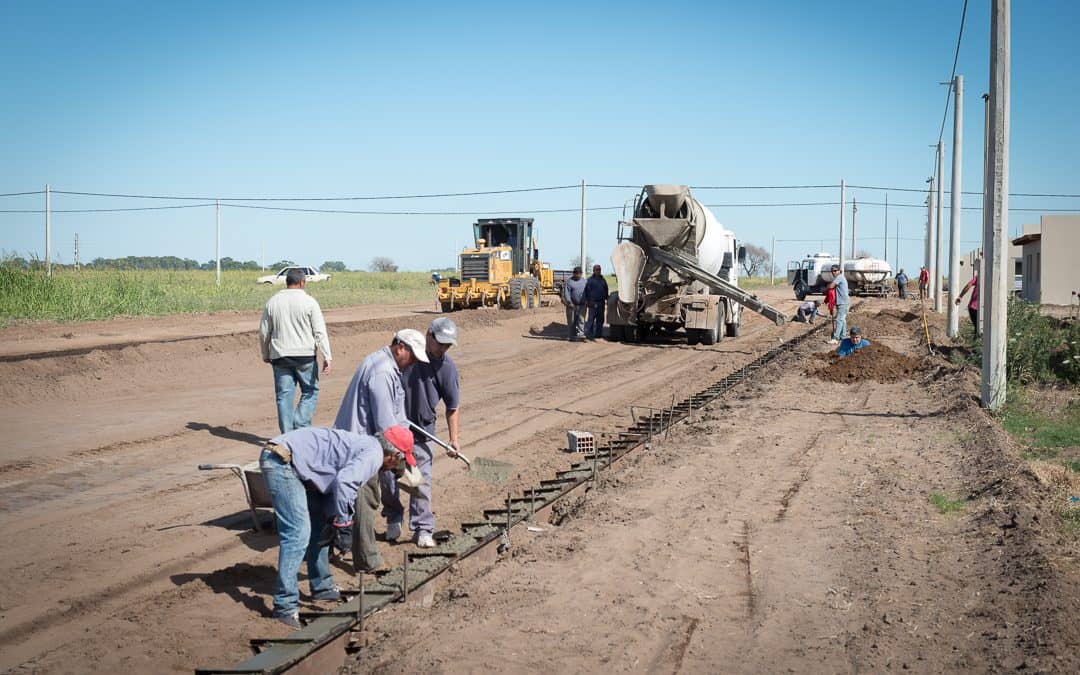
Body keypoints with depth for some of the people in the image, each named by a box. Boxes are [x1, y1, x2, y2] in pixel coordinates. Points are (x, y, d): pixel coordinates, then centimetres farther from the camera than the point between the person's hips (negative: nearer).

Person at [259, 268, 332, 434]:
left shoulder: (272, 302, 6)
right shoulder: (309, 302, -4)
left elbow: (264, 332, 12)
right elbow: (320, 332, -7)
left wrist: (265, 354, 24)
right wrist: (327, 357, -7)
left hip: (280, 356, 3)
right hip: (305, 356, -3)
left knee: (284, 395, 6)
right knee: (310, 392, 9)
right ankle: (301, 425, -7)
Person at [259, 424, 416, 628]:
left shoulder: (363, 444, 20)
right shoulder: (373, 454, -10)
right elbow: (344, 482, -26)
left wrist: (334, 520, 14)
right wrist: (342, 523, -14)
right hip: (282, 460, -11)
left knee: (319, 526, 19)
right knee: (298, 533, -12)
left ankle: (322, 587, 30)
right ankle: (285, 606, -10)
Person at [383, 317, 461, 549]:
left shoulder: (446, 366, -9)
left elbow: (452, 405, -1)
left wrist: (454, 438, -3)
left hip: (422, 430, -1)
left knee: (421, 481, -2)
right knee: (387, 475, 7)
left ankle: (423, 529, 7)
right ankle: (393, 517, 30)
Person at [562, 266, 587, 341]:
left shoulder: (584, 281, 12)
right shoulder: (569, 281, -2)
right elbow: (566, 293, -9)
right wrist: (569, 302, -18)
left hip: (582, 305, 3)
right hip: (572, 305, -3)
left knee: (581, 319, -9)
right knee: (571, 321, 3)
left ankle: (580, 334, -14)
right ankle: (571, 336, 10)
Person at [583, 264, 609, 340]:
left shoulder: (603, 280, 16)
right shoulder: (590, 280, -1)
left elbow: (606, 291, 21)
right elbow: (587, 291, -5)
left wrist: (606, 300, 13)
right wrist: (588, 301, -12)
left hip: (601, 303, 6)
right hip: (593, 303, -6)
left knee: (600, 319, 8)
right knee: (591, 319, -8)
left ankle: (598, 333, 15)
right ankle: (589, 334, -8)